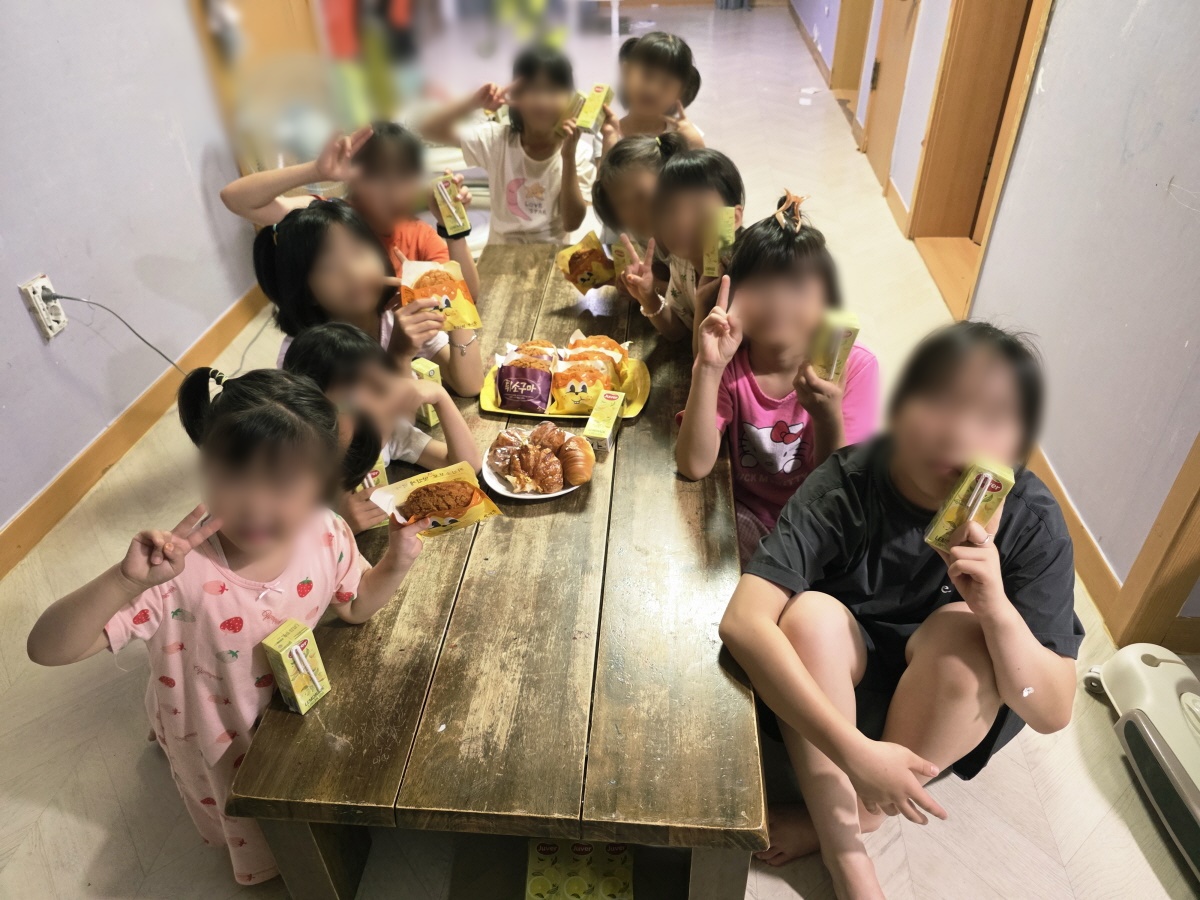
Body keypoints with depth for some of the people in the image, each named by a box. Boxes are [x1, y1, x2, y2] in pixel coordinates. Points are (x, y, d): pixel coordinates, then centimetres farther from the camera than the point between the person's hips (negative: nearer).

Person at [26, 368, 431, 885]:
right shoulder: (180, 570, -37)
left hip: (293, 702, 3)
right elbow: (46, 649, -38)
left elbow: (354, 606, -5)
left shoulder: (326, 536, -25)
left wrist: (396, 562, -24)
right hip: (218, 738, -3)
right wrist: (125, 580, -53)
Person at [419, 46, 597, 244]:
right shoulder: (496, 138, -4)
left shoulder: (580, 151, -7)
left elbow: (572, 223, -14)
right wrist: (475, 103, -17)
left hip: (552, 255, -2)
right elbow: (430, 130, -6)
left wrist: (568, 156, -20)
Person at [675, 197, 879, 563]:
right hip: (748, 514, 0)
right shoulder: (728, 363, -14)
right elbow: (694, 466, -26)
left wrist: (829, 419, -35)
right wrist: (708, 368, -35)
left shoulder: (854, 366, -16)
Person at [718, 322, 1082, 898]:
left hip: (955, 709, 1)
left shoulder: (1032, 523, -20)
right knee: (811, 614, -31)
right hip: (832, 682, -1)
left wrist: (997, 607, -39)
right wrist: (853, 750, -41)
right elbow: (742, 622, -36)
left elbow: (1052, 715, -20)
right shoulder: (847, 486, -26)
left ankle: (854, 818, -12)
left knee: (964, 633, -30)